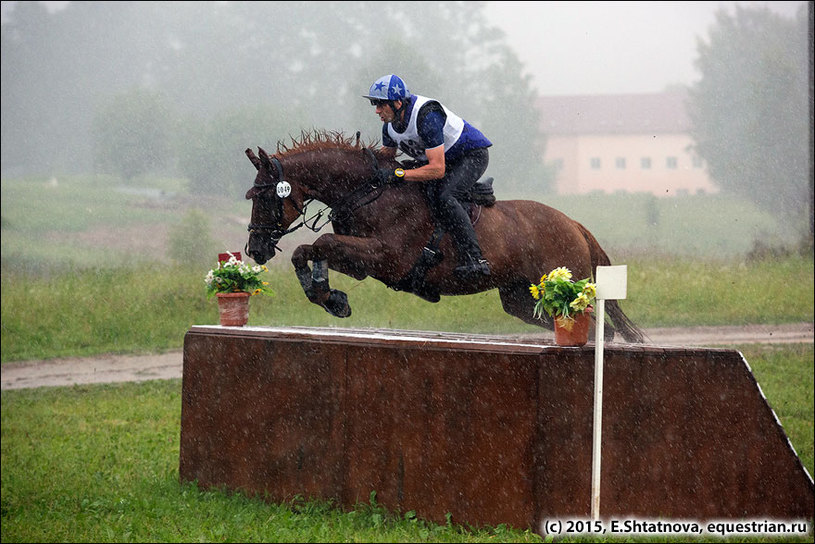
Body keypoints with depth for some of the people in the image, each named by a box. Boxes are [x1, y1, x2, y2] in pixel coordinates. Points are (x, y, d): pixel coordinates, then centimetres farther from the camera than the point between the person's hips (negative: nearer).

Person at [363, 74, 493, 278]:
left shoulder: (427, 116, -34)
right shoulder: (390, 125, -6)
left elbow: (437, 169, -36)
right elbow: (386, 156, 12)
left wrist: (398, 174, -40)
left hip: (472, 155, -10)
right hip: (442, 159, 10)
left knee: (442, 196, -32)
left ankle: (475, 259, -34)